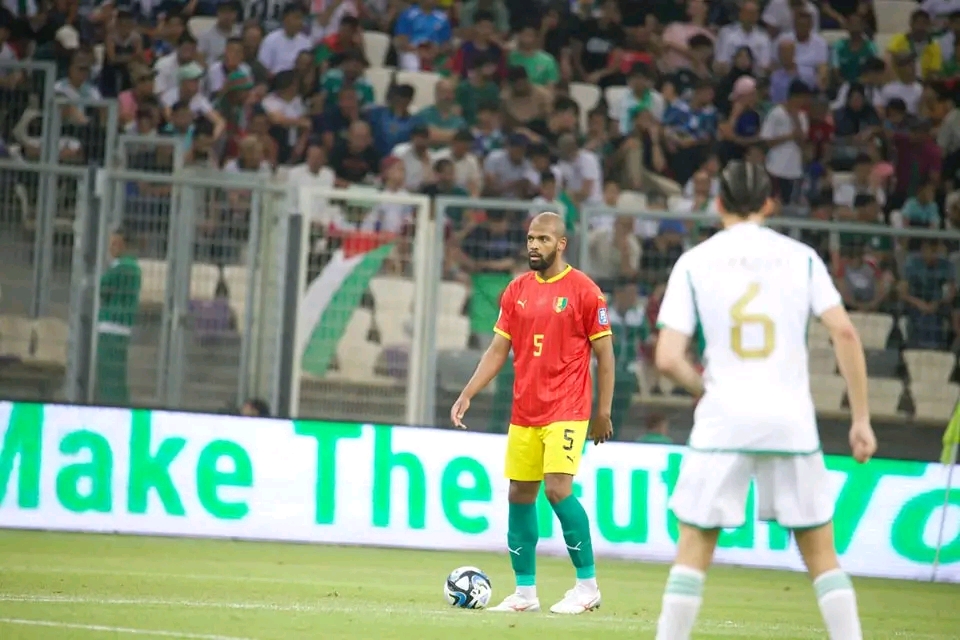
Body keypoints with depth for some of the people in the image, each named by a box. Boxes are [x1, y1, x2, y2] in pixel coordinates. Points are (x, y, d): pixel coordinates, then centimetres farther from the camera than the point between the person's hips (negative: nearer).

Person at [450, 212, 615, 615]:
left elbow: (604, 353, -2)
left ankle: (587, 585, -6)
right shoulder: (516, 291, 10)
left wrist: (603, 412, -5)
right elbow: (498, 350, 12)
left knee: (558, 489, -17)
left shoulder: (583, 290, -5)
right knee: (519, 496, 5)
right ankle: (525, 592, 14)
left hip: (566, 411, -6)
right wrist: (467, 395, 2)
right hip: (523, 413, 6)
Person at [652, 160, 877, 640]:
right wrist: (861, 419, 0)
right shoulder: (799, 257, 6)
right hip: (792, 421, 1)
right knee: (820, 551, 9)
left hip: (723, 421, -1)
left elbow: (668, 359, -4)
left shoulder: (694, 262, 4)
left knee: (694, 545, 6)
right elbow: (844, 333, -3)